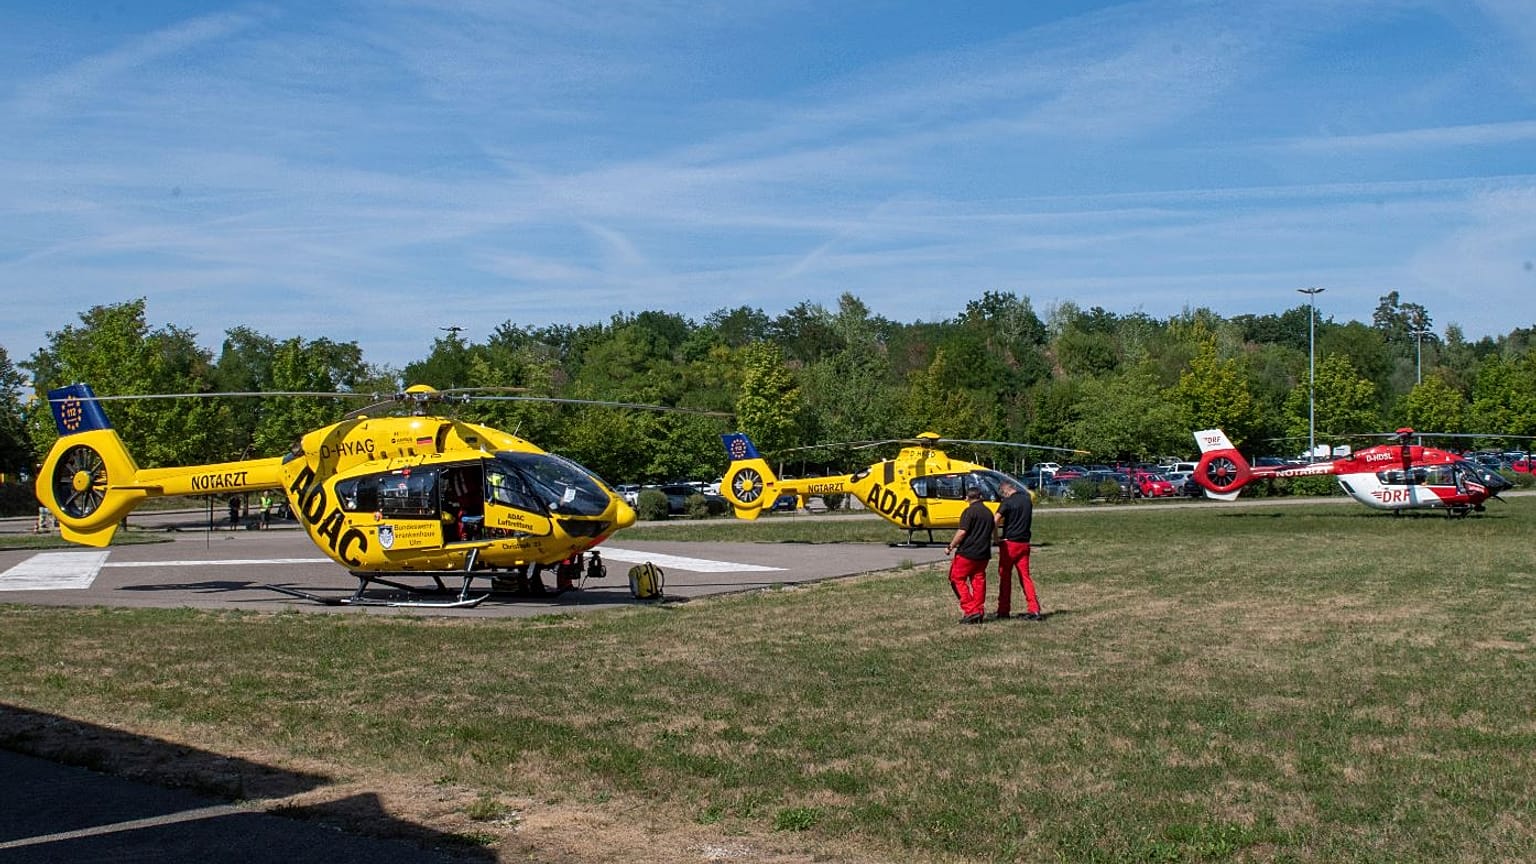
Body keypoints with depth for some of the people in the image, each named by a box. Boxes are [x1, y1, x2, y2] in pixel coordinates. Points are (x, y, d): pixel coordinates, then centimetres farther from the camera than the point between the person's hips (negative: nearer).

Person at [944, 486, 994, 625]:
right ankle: (979, 612, 10)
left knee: (957, 578, 1)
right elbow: (992, 530, 19)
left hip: (967, 552, -7)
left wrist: (950, 547, -11)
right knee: (978, 580, 11)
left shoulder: (969, 511, -11)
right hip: (984, 554, 7)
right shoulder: (988, 512, 12)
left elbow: (962, 532, -18)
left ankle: (971, 610, -8)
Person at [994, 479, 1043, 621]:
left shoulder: (1007, 502, -12)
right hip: (1024, 543, 5)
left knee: (1005, 577, 5)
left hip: (1009, 542, -5)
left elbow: (995, 521, -23)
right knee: (1025, 576, 7)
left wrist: (996, 538, -11)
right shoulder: (1027, 499, 8)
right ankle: (1034, 609, -4)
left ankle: (1004, 611, 9)